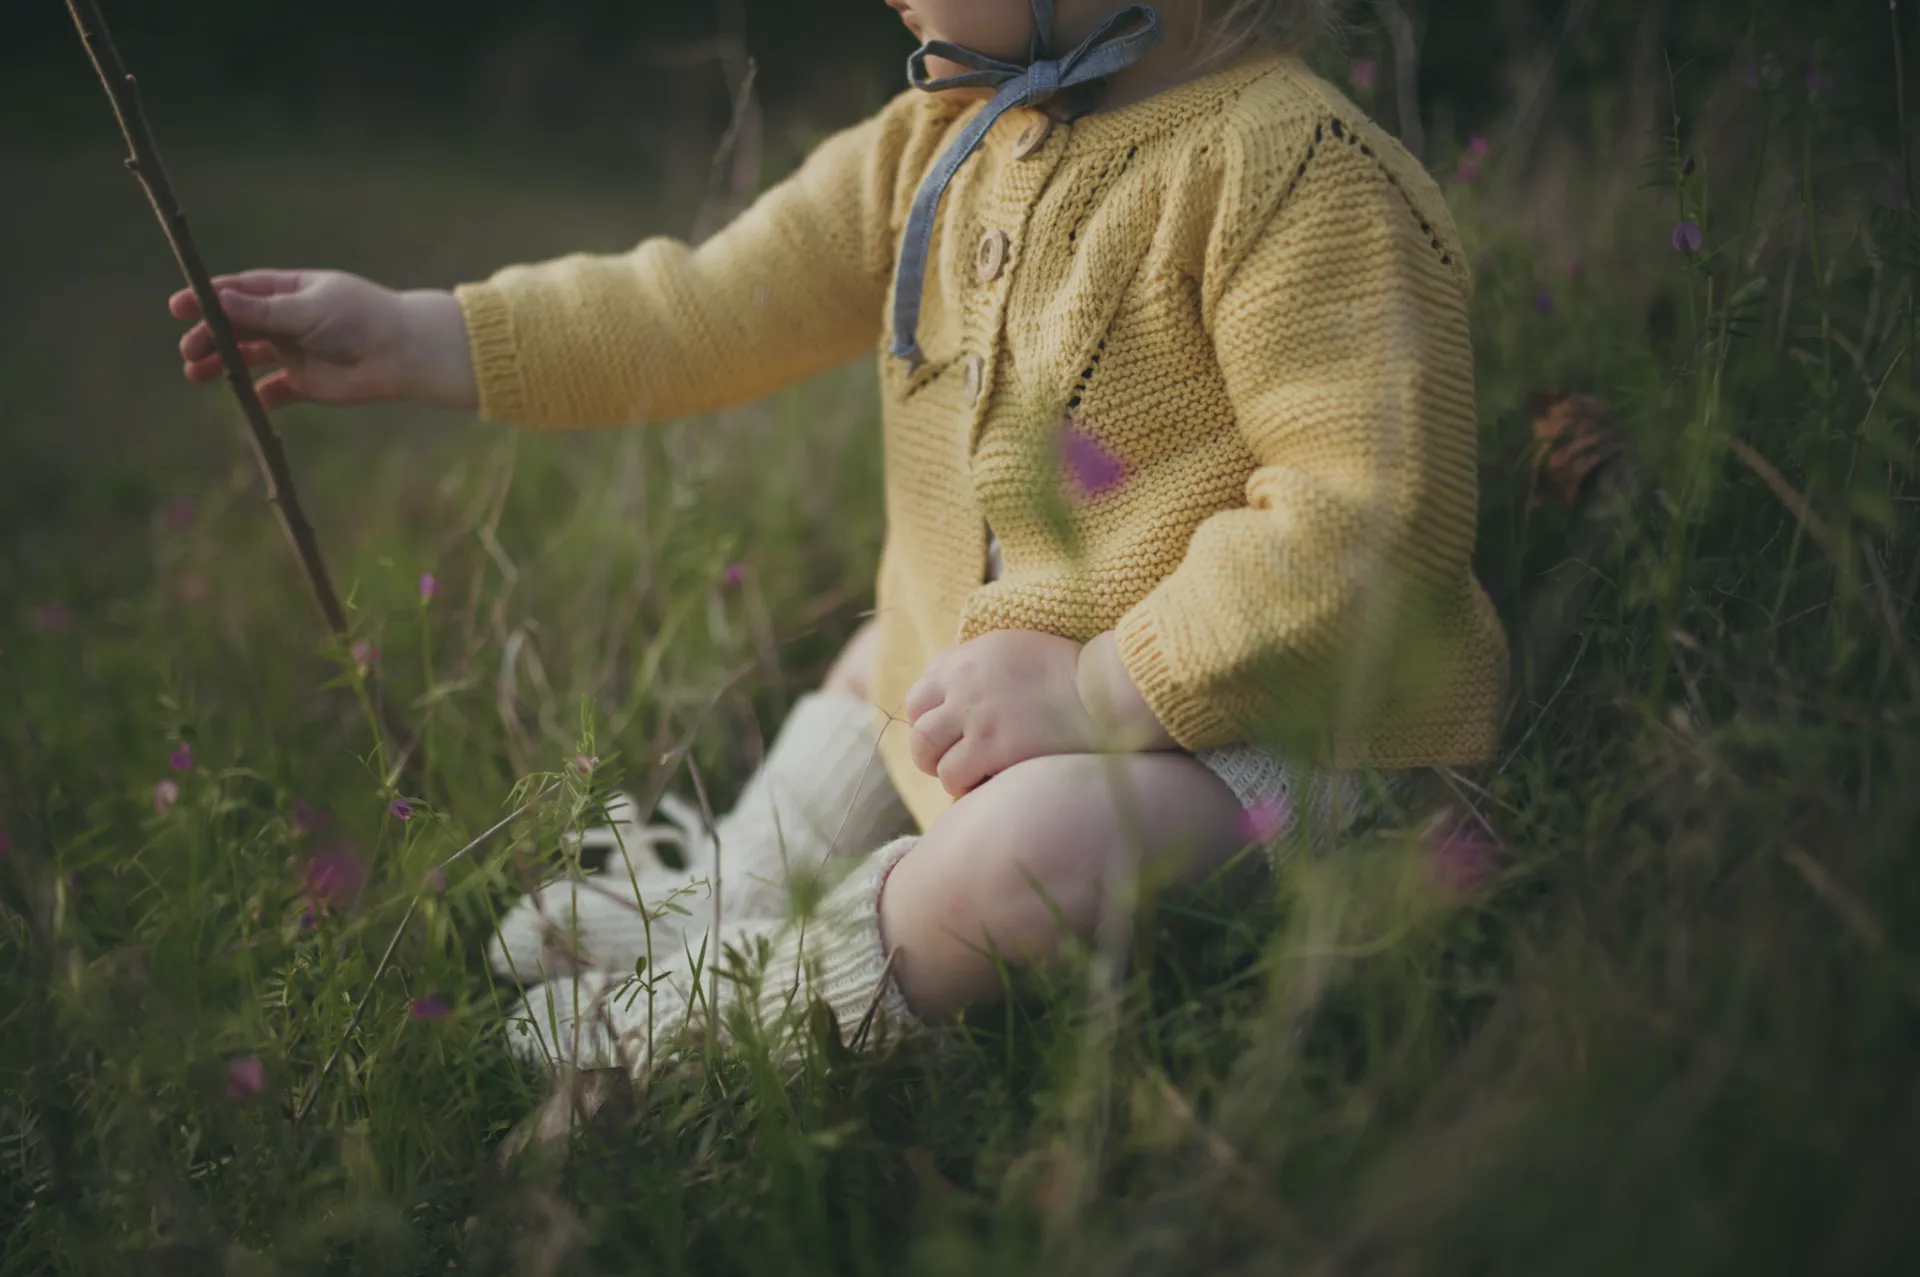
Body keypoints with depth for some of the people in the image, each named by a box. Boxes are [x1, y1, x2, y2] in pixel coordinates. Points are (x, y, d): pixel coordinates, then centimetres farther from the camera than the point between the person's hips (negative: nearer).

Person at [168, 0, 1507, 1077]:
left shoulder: (1296, 172, -22)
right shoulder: (938, 140, 4)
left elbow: (1370, 511, -27)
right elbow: (715, 311, 4)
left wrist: (1097, 690, -30)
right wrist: (412, 339, -1)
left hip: (1249, 711, -9)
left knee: (1036, 845, -33)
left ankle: (748, 994, -7)